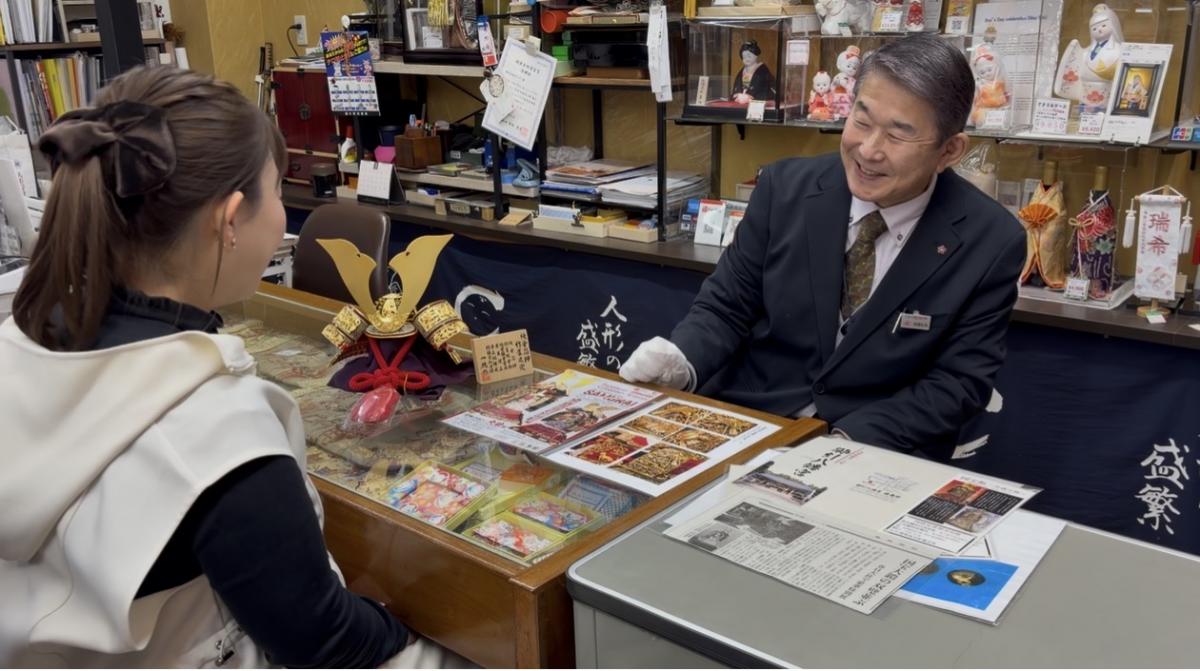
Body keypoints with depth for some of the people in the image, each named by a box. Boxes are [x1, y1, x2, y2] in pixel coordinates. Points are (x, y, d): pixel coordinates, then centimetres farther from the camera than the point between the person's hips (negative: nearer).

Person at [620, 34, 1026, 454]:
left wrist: (849, 441, -22)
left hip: (876, 452, -1)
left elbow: (958, 383, -8)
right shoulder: (785, 188, -6)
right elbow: (725, 307, 0)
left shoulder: (991, 242, -10)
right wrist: (680, 361, -21)